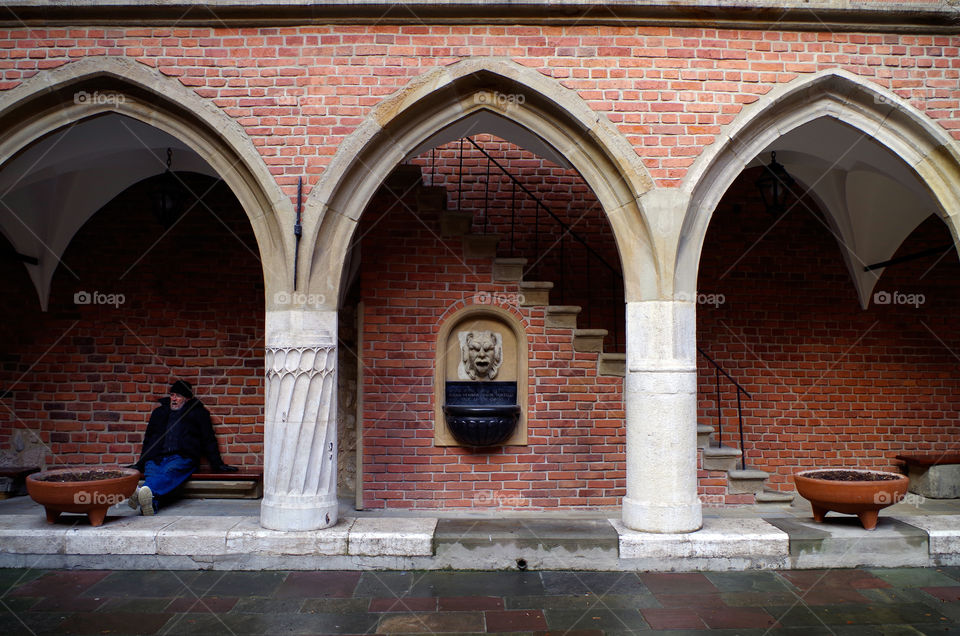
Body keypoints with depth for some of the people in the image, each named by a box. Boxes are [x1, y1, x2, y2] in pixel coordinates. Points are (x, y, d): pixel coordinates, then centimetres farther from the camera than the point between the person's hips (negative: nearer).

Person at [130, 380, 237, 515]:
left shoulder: (198, 413, 23)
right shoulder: (159, 412, 32)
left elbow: (208, 440, 20)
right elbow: (148, 439, 36)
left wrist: (217, 464, 12)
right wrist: (140, 464, 28)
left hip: (182, 458, -2)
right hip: (156, 458, 3)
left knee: (170, 472, -38)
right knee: (152, 476, -34)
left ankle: (147, 491, -68)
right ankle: (151, 503, -64)